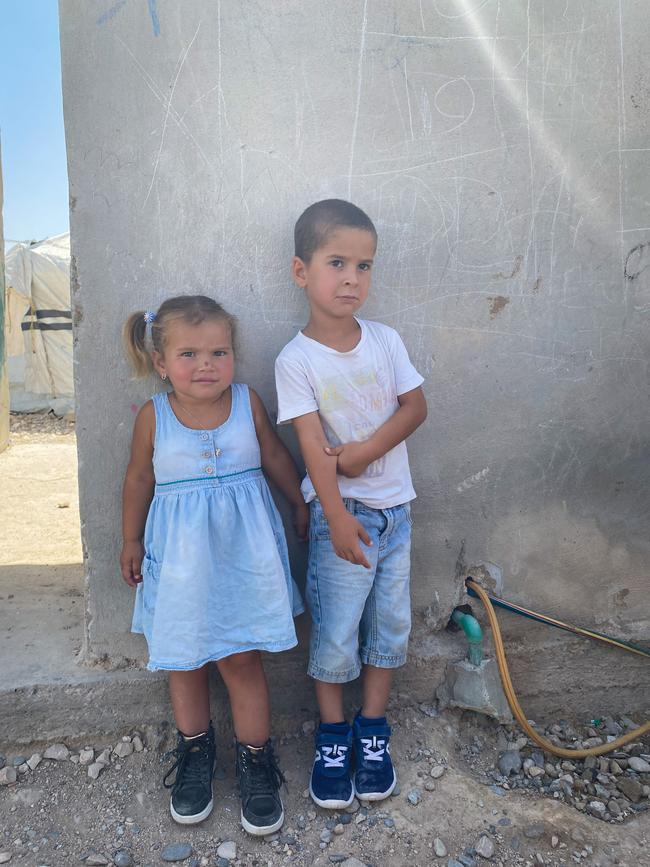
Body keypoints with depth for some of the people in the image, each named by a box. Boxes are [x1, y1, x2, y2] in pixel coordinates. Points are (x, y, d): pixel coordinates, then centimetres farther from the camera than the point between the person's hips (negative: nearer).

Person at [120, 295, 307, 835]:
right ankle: (195, 751, 39)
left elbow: (276, 458, 8)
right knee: (185, 662, 15)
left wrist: (303, 507, 17)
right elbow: (140, 480, 5)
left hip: (241, 553, 0)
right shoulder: (153, 416, -8)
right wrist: (132, 542, 13)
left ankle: (256, 760, 27)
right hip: (180, 559, 1)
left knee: (243, 661, 7)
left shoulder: (248, 402, -6)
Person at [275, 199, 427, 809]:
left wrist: (367, 450, -14)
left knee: (391, 620, 12)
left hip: (394, 506, 5)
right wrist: (337, 518, -21)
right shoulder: (296, 360, -11)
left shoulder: (386, 341, 1)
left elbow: (416, 406, 1)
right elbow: (313, 446, -16)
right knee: (336, 629, 4)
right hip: (341, 511, -4)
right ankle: (332, 738, 26)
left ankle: (372, 728, 31)